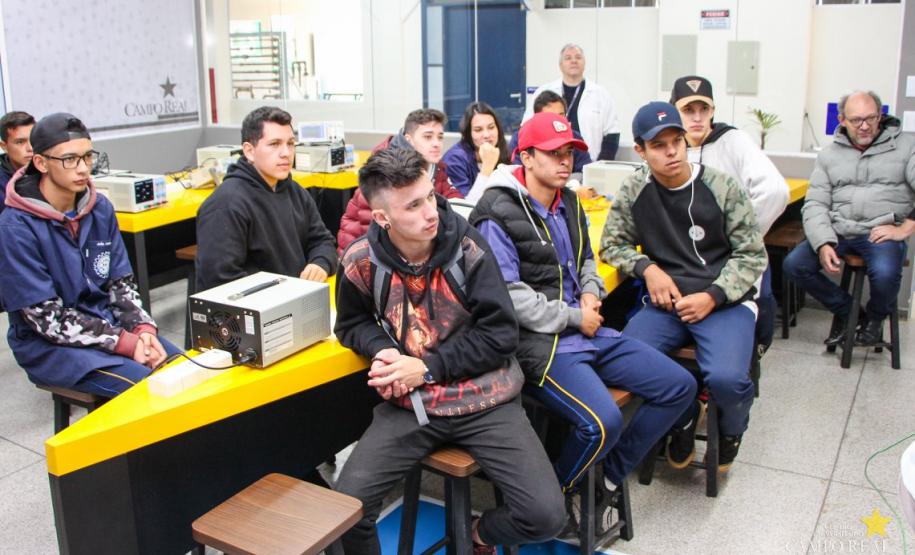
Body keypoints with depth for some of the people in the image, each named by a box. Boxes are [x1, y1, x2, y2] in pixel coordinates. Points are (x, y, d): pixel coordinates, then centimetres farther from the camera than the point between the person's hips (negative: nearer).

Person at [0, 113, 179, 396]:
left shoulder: (100, 208, 1)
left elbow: (121, 281, 5)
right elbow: (48, 318, -18)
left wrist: (143, 329, -13)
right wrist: (127, 343, -22)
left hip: (108, 322, 6)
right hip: (49, 344, -6)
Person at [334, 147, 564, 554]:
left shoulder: (467, 248, -14)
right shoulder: (361, 260, -10)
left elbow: (501, 334, -10)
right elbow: (352, 324, 9)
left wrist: (426, 368, -16)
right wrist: (383, 351, -13)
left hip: (483, 399, -1)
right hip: (410, 403, 1)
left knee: (545, 516, -11)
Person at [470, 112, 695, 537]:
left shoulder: (569, 203, 14)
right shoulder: (497, 216, -12)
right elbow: (509, 297, -18)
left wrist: (591, 293, 7)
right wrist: (575, 317, -12)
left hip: (589, 333, 9)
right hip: (541, 344, -9)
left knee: (680, 386, 4)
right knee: (602, 422, -31)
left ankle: (605, 482, 13)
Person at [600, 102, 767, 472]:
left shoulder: (721, 187, -3)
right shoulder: (634, 191, 2)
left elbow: (752, 255, 0)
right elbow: (612, 244, 12)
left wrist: (712, 297, -14)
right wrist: (647, 268, -8)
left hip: (724, 302, -2)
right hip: (665, 302, 2)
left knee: (726, 378, -30)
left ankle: (731, 428, 12)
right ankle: (684, 417, 8)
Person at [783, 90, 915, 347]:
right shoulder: (830, 154, 12)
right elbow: (815, 204, 3)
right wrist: (823, 244, -13)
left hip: (882, 233, -3)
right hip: (838, 231, 4)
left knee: (885, 273, -33)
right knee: (794, 265, -16)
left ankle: (875, 317, 5)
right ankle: (847, 311, 9)